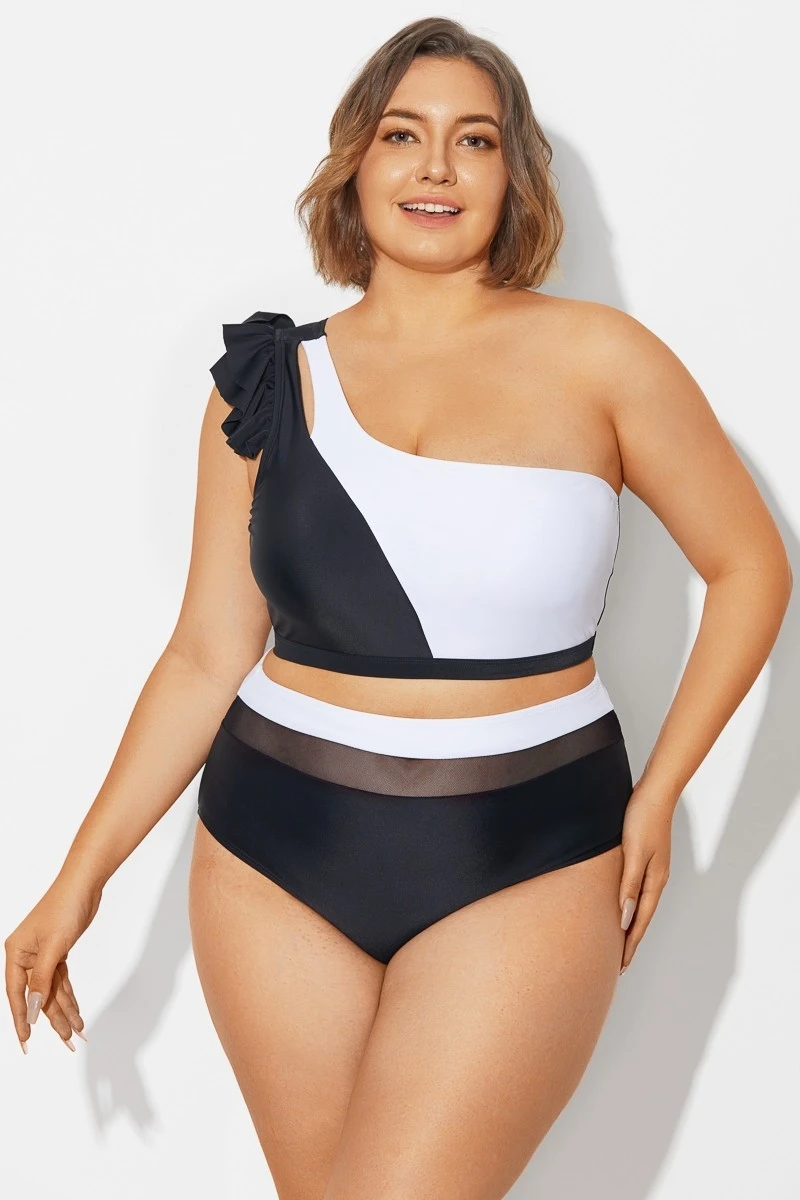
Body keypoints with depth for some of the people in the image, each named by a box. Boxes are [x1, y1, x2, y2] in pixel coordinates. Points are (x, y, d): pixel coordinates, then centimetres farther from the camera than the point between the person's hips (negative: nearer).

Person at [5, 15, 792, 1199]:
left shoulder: (596, 358, -3)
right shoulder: (270, 381, 4)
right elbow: (207, 655, 6)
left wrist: (657, 796, 0)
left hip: (523, 866, -2)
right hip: (276, 856, 3)